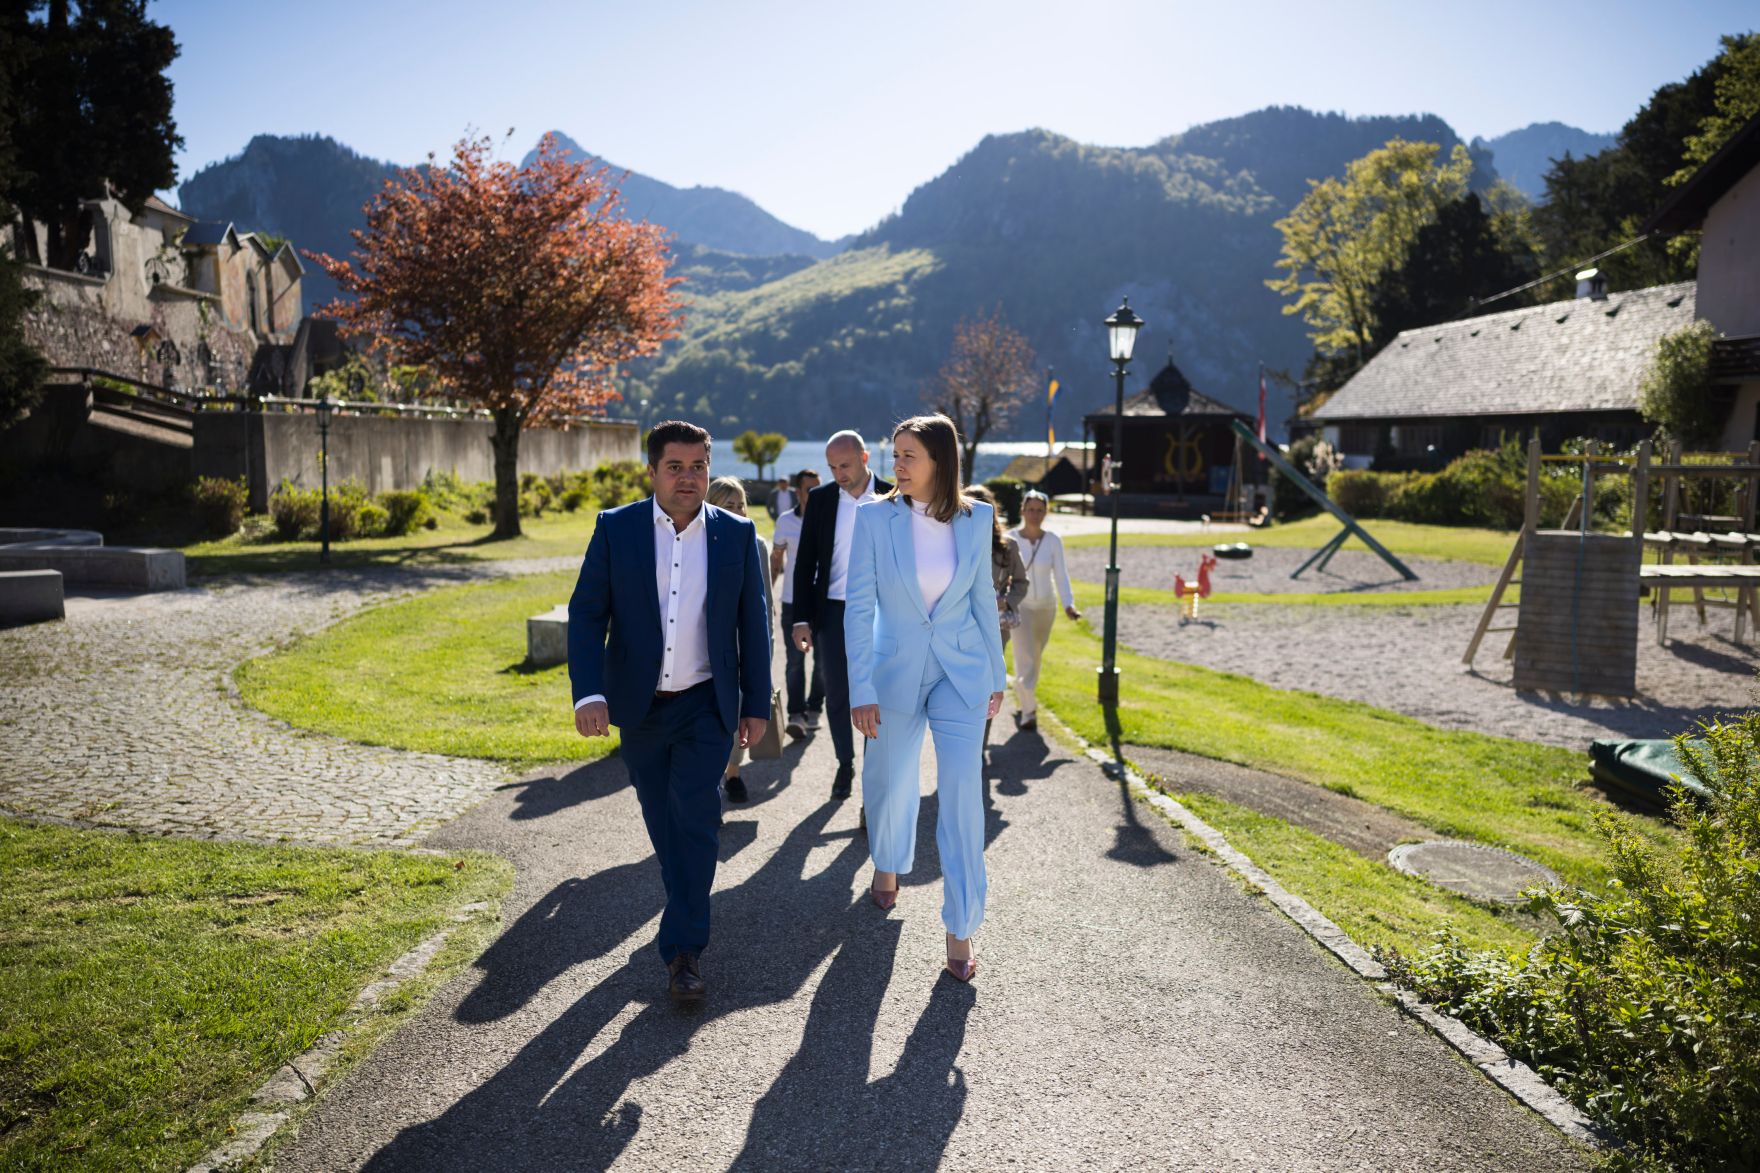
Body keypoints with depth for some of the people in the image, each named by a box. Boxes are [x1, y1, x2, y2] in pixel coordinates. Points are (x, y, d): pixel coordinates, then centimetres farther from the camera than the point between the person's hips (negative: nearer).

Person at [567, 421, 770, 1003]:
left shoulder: (737, 534, -3)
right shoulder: (616, 528, -4)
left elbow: (753, 624, 3)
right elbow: (587, 614, -6)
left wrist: (756, 704, 3)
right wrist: (588, 693, -18)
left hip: (706, 705, -1)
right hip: (640, 705, 2)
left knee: (696, 820, -8)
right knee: (662, 820, 15)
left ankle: (683, 949, 2)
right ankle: (689, 904, 40)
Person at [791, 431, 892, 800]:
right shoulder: (820, 499, 2)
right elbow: (806, 562, 4)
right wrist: (801, 618, -2)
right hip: (833, 611, 2)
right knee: (837, 695, 9)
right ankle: (845, 763, 28)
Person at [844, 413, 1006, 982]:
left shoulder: (976, 519, -3)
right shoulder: (875, 518, -9)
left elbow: (982, 598, 7)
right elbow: (858, 607, -8)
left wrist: (996, 675, 11)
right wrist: (861, 691, -12)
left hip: (962, 672, 0)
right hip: (896, 671, 0)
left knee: (963, 795, -5)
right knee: (891, 783, 17)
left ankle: (960, 930, 6)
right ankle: (888, 866, 48)